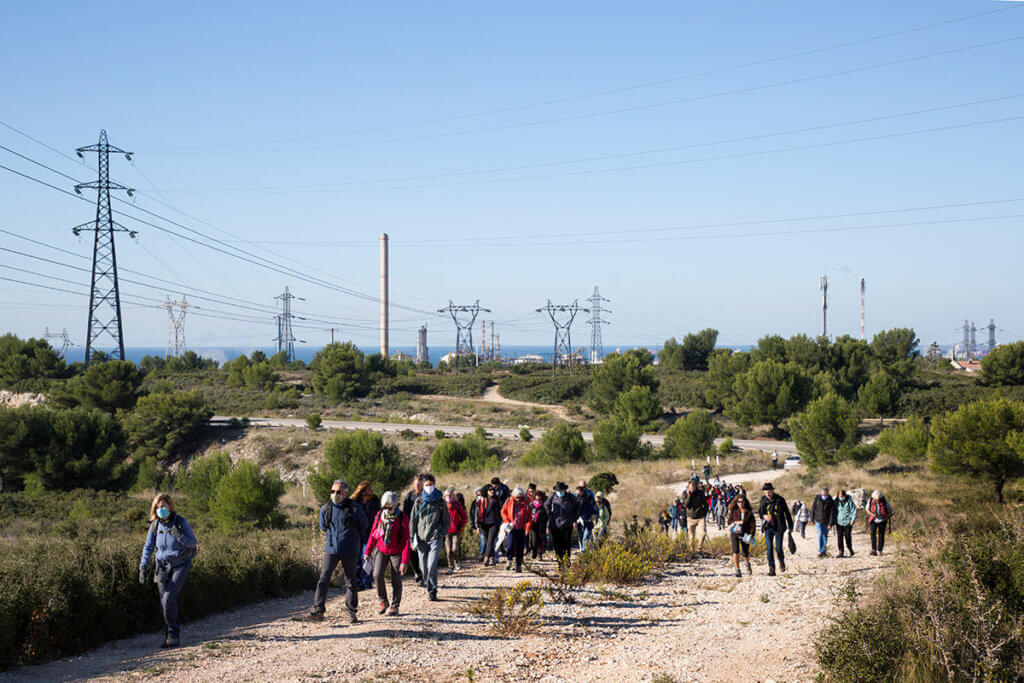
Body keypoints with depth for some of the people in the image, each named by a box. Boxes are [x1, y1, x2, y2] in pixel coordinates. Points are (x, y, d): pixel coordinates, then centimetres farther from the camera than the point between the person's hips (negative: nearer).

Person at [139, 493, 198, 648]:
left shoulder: (181, 522, -13)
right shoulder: (155, 525, -2)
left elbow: (194, 543, -8)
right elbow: (148, 547, 4)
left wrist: (179, 536, -25)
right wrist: (143, 567, -6)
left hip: (180, 565, -4)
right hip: (163, 566, 4)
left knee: (169, 598, -17)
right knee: (165, 603, 1)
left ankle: (173, 634, -3)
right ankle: (169, 635, 14)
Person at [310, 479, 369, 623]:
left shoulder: (355, 509, -5)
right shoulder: (325, 509, 4)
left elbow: (364, 526, 10)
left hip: (350, 551, -2)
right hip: (331, 549, 2)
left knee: (351, 582, 5)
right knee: (324, 578, -11)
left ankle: (351, 612, 15)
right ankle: (318, 610, -14)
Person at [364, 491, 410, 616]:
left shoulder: (402, 518, -15)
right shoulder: (380, 515, -3)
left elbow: (406, 541, -15)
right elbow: (373, 534, 8)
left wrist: (404, 561, -20)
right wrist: (368, 552, 9)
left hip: (396, 553, -2)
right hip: (381, 550, 3)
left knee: (396, 580, -1)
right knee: (377, 575, -15)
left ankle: (394, 607, 15)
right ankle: (383, 602, 6)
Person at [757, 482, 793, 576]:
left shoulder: (780, 500, -5)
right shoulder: (763, 500, 2)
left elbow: (787, 513, 3)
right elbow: (759, 512, 10)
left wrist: (790, 527, 7)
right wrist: (764, 516, -14)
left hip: (779, 527, -2)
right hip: (768, 527, 2)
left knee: (778, 548, -4)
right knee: (769, 548, -6)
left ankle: (781, 562, 28)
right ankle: (771, 569, -1)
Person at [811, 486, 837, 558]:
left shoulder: (831, 501, -9)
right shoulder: (817, 498, -4)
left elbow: (832, 513, -9)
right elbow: (813, 508, 5)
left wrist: (830, 523, -14)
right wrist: (812, 519, 6)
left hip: (826, 521, -1)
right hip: (818, 520, 1)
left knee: (825, 535, 3)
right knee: (820, 534, -9)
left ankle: (822, 550, 15)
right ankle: (822, 551, -6)